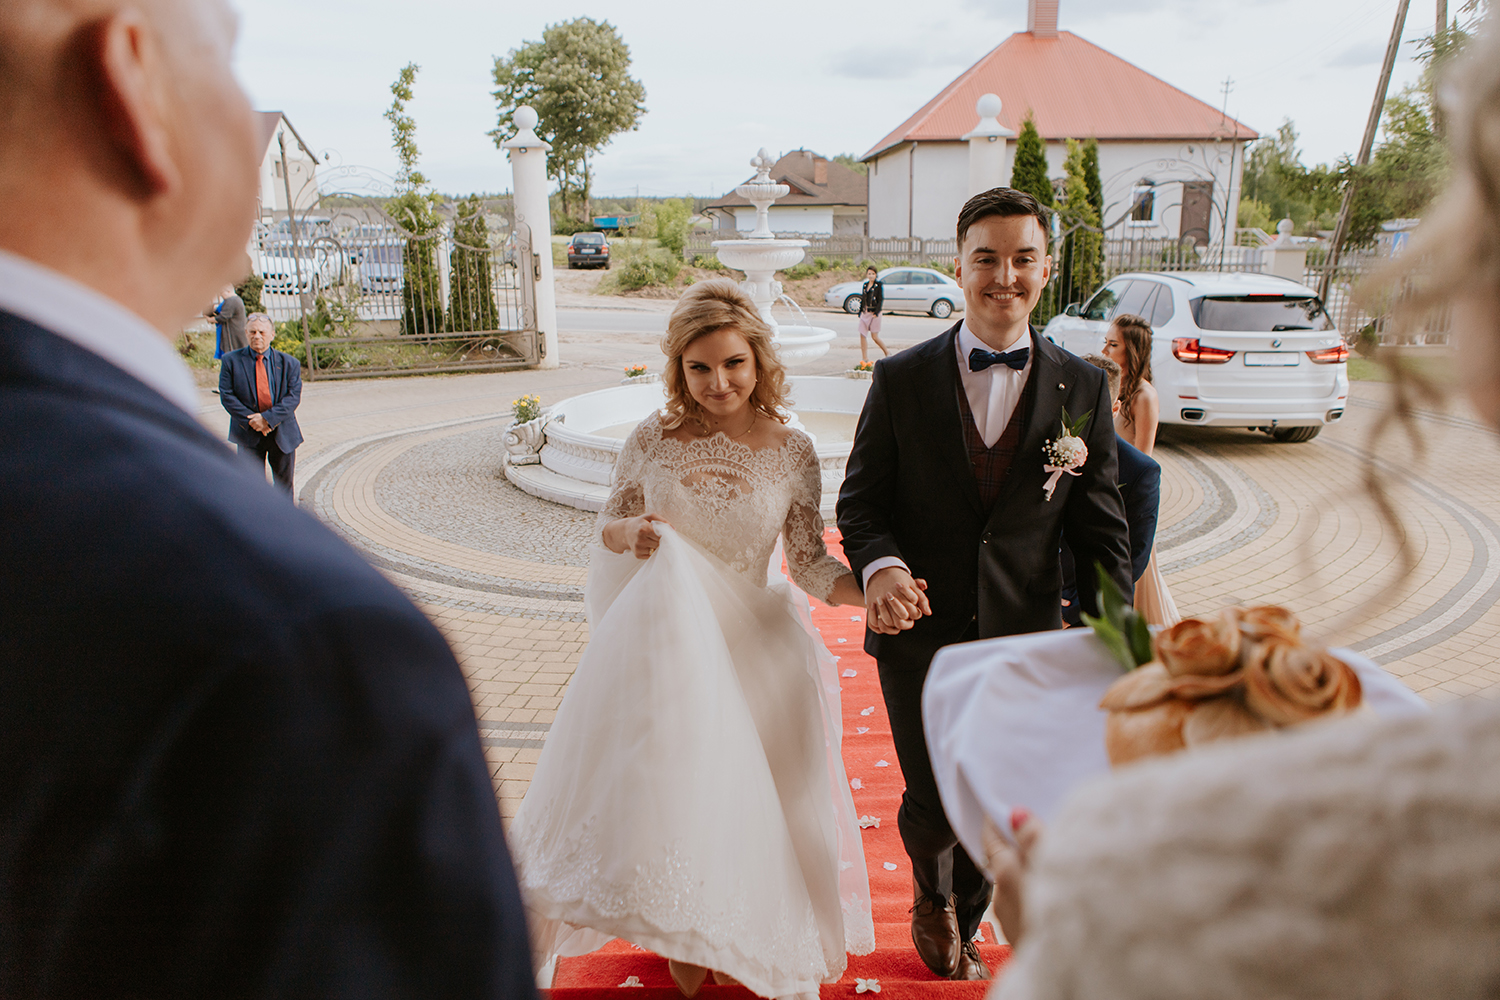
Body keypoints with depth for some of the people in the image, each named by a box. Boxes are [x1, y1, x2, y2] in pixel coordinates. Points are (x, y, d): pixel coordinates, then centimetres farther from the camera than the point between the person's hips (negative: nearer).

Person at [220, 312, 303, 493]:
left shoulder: (289, 363, 1)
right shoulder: (231, 360, 1)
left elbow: (293, 396, -7)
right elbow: (226, 395, -4)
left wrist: (268, 418, -20)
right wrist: (251, 421, -15)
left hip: (283, 433, 1)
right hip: (249, 433, -1)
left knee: (284, 483, 11)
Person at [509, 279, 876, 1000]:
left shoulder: (791, 452, -8)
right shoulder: (653, 439, -7)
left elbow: (809, 564, -6)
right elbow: (609, 526, 5)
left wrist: (871, 589, -24)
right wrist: (630, 532, -19)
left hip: (751, 646, 0)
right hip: (662, 643, 0)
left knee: (750, 796, 9)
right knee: (669, 784, 9)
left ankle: (760, 940, 42)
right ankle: (687, 933, 41)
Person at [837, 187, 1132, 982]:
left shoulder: (1082, 389, -1)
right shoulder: (900, 379, -3)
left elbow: (1099, 530, -1)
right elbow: (860, 498, -1)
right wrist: (879, 565, -22)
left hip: (1025, 642, 2)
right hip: (920, 631, -1)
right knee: (933, 804, 7)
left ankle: (961, 933, 47)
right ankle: (932, 897, 46)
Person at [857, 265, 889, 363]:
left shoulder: (878, 285, -5)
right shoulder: (865, 285, 13)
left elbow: (881, 300, -9)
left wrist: (876, 312, -17)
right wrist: (860, 311, 14)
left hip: (874, 313, -6)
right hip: (865, 313, 6)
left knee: (875, 337, -5)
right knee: (862, 335, 0)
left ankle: (887, 353, 13)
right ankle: (865, 358, 4)